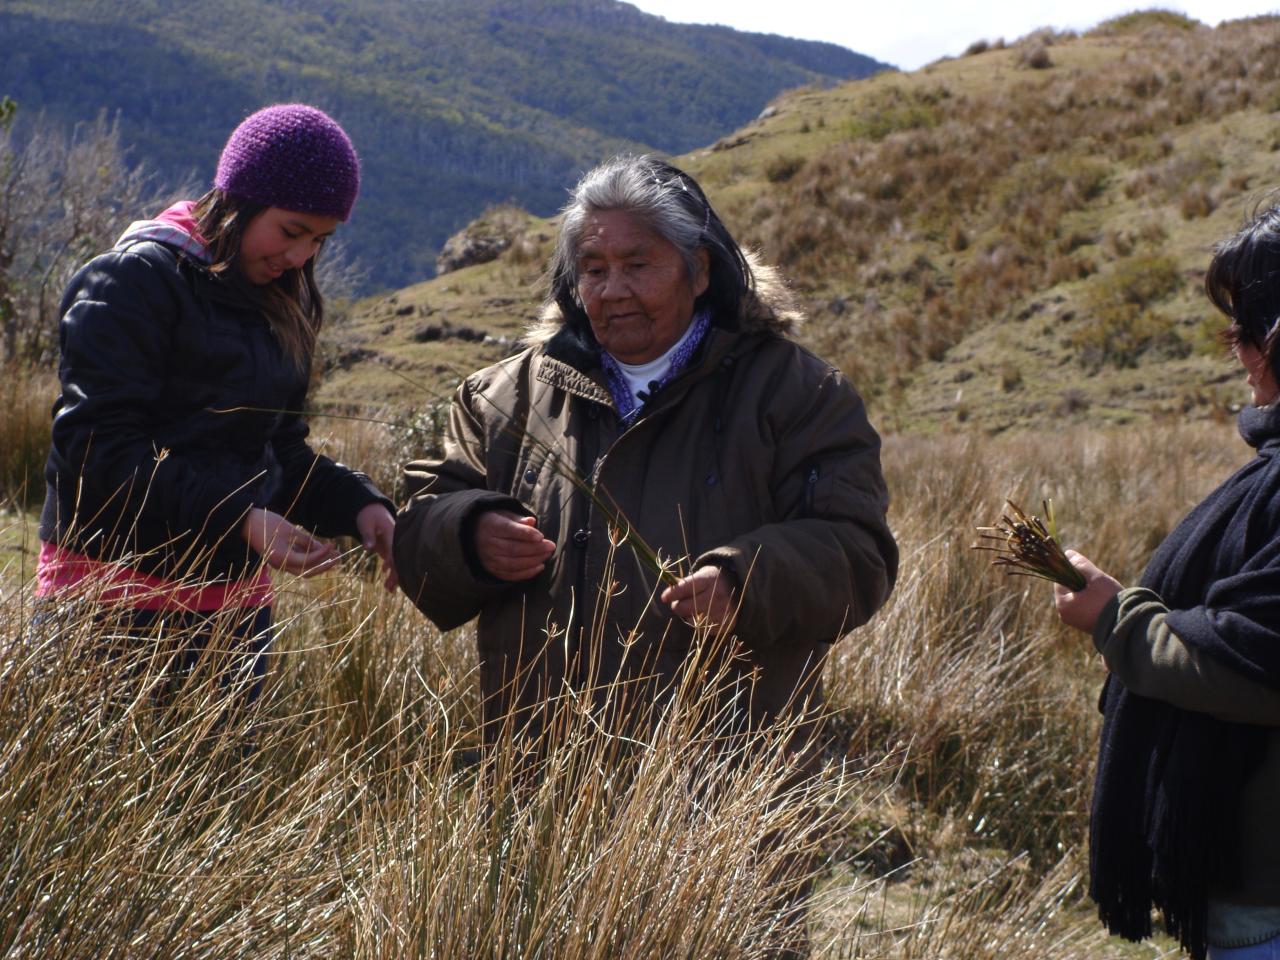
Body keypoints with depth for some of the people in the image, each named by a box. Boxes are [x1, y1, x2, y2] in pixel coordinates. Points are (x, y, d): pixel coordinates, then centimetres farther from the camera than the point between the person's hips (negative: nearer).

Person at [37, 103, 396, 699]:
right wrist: (238, 518, -27)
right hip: (120, 599, -7)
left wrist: (359, 506, -3)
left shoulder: (281, 309, 13)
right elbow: (98, 447, -18)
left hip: (236, 598, 7)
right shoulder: (135, 281, -10)